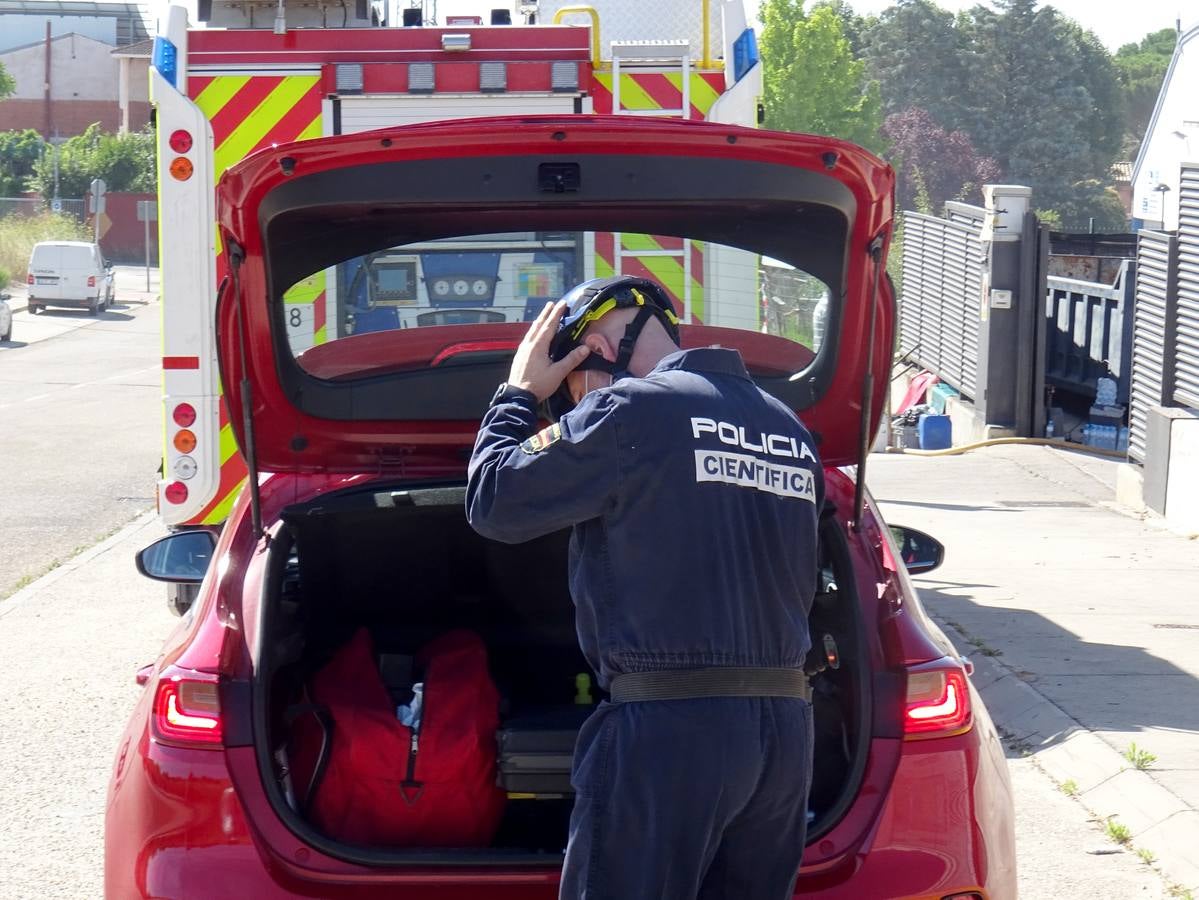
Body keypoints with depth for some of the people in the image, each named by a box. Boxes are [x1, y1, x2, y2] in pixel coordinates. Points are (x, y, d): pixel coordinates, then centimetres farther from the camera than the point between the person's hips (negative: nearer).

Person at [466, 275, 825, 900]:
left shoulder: (630, 409, -8)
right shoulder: (789, 428, 15)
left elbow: (493, 503, -1)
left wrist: (518, 395, 12)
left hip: (669, 730, -7)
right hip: (788, 727, 7)